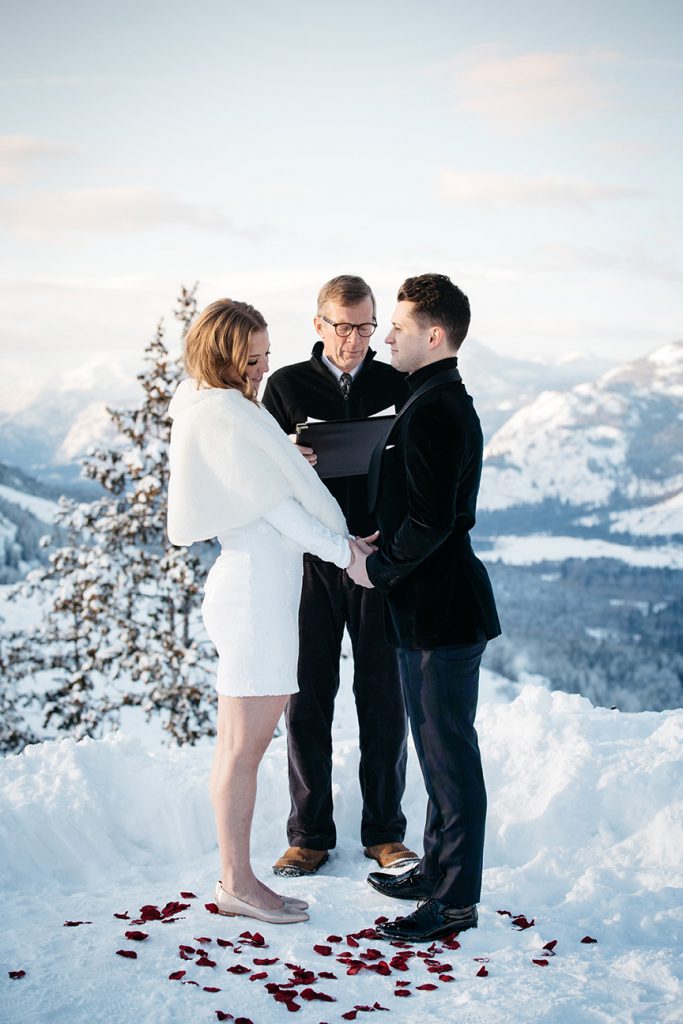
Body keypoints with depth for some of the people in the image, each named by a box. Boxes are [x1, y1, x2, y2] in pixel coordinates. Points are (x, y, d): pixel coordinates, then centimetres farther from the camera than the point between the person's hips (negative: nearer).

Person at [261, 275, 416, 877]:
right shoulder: (287, 386, 6)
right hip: (310, 558, 0)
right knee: (308, 700, 4)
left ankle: (385, 832, 18)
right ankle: (310, 835, 17)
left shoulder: (397, 386, 7)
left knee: (384, 700, 4)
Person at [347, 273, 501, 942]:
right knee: (436, 743, 19)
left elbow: (430, 521, -25)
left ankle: (456, 901, 9)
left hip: (441, 610, -11)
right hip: (427, 606, 11)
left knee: (450, 751, -2)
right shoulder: (443, 401, 15)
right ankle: (438, 869, 32)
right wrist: (385, 560, 13)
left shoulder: (433, 410, -18)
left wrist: (378, 568, -11)